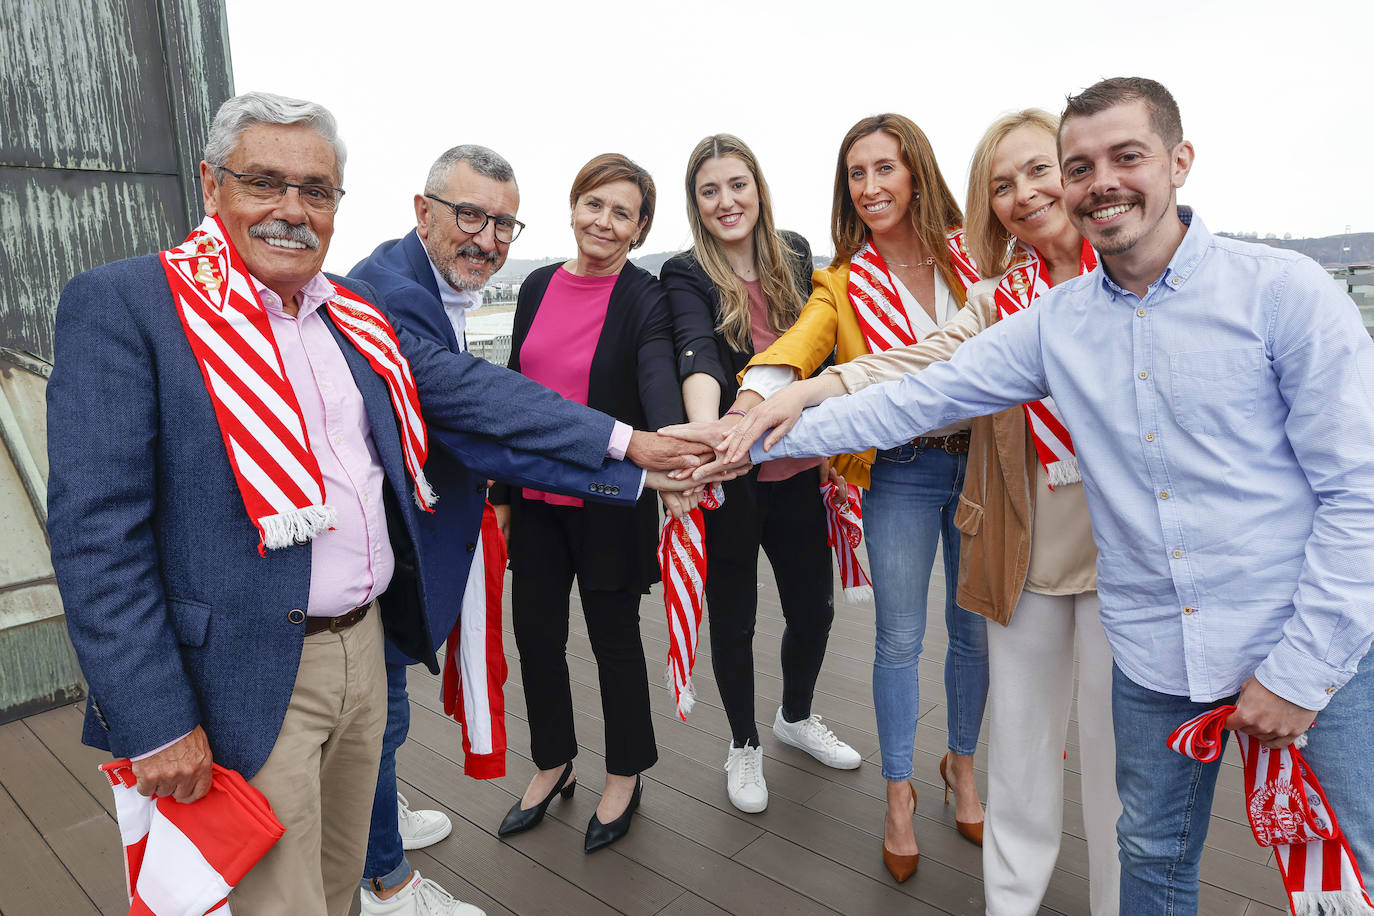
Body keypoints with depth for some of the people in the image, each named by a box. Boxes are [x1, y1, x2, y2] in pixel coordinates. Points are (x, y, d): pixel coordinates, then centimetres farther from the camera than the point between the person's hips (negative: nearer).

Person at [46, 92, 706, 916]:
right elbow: (97, 532, -15)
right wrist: (155, 723, -17)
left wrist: (626, 440, 1)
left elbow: (472, 390, 6)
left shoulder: (359, 313, 8)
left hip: (365, 647, 6)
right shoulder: (124, 306, -11)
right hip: (245, 683, -6)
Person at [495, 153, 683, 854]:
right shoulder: (539, 286, 5)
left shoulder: (644, 300, -10)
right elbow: (515, 386, 12)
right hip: (534, 498, 5)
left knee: (614, 636, 10)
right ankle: (554, 764, 39)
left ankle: (624, 776, 33)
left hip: (608, 500, -5)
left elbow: (659, 383, -27)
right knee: (535, 630, 14)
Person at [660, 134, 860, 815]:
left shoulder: (794, 254, 4)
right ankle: (743, 743, 34)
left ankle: (796, 717, 44)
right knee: (733, 617, 10)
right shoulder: (686, 276, -11)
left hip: (797, 469, 5)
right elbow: (698, 355, -30)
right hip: (729, 477, -4)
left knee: (814, 605, 16)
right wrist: (706, 433, -49)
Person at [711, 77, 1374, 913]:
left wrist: (1304, 669, -13)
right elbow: (918, 398, 0)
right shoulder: (1054, 322, -1)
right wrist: (781, 429, -5)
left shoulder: (1283, 292, -11)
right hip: (1155, 657, 3)